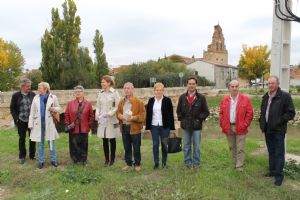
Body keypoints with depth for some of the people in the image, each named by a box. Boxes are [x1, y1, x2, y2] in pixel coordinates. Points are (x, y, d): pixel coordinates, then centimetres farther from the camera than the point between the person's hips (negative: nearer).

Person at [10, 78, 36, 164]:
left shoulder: (33, 94, -1)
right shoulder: (16, 95, -3)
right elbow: (12, 109, 1)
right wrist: (16, 119, -8)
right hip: (21, 121, -1)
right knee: (22, 139, 10)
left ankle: (32, 155, 23)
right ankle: (22, 156, 22)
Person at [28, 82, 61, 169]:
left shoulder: (53, 97, -3)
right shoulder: (36, 98, 3)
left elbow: (59, 109, 5)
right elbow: (32, 112, 5)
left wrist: (54, 109, -18)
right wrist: (30, 124, 2)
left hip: (49, 123, -2)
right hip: (39, 123, 2)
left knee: (51, 142, 6)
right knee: (40, 143, 9)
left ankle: (53, 160, 17)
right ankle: (41, 161, 19)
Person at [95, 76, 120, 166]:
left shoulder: (114, 93, -6)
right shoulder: (100, 93, 8)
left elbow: (118, 106, -8)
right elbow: (98, 106, 12)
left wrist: (110, 113, -18)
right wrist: (97, 114, -5)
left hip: (112, 120, -4)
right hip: (102, 120, 4)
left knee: (112, 140, 5)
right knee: (104, 140, 8)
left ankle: (112, 159, 19)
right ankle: (106, 159, 20)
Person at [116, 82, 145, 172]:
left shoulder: (138, 102, -7)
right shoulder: (121, 102, 10)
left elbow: (142, 115, -10)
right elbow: (118, 112, 16)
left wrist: (133, 118, -22)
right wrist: (120, 116, -6)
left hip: (134, 128, -5)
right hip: (124, 127, 5)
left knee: (136, 148, 4)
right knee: (127, 147, 14)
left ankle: (137, 164, 20)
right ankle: (128, 163, 28)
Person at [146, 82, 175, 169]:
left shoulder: (167, 100, -2)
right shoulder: (151, 100, 6)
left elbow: (171, 114, -2)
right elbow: (148, 114, 8)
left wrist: (171, 126, -5)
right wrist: (147, 126, 4)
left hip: (164, 126, -2)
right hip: (154, 126, 2)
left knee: (164, 144, 6)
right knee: (155, 145, 6)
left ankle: (164, 162, 21)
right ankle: (156, 163, 16)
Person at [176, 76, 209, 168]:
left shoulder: (201, 97, -2)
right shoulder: (182, 97, 5)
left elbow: (206, 112, 3)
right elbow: (178, 111, 14)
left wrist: (199, 119, -6)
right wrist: (181, 119, 4)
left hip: (197, 126, -2)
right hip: (185, 126, 2)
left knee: (196, 146, 6)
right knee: (186, 146, 11)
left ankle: (196, 163, 20)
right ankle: (188, 162, 25)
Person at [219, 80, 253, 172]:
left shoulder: (245, 99, -3)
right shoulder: (224, 100, 8)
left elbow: (250, 113, -4)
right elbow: (221, 113, 10)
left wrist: (244, 125, -10)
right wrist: (223, 125, 1)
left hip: (240, 128, -3)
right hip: (228, 128, 3)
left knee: (240, 149, 0)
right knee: (232, 148, 15)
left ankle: (240, 167, 9)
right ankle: (234, 164, 28)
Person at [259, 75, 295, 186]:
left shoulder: (285, 96, -10)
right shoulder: (265, 97, 11)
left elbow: (291, 113, -12)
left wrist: (279, 121, -18)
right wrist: (262, 122, 8)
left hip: (278, 130, -6)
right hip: (268, 130, 7)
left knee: (279, 153, 1)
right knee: (271, 152, 17)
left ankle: (279, 175, 11)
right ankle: (272, 171, 30)